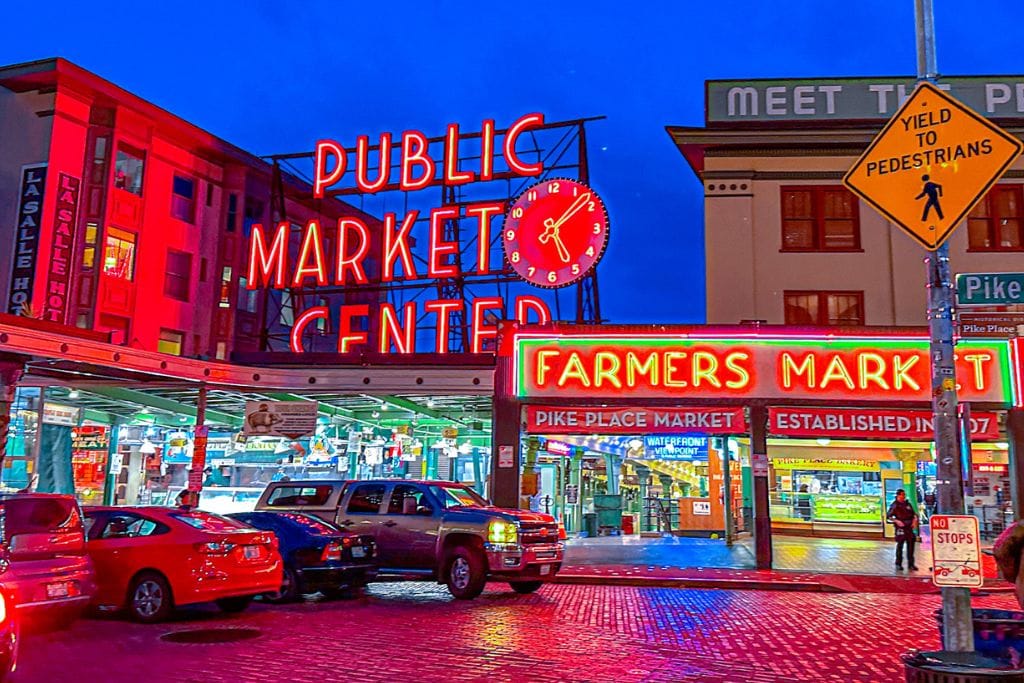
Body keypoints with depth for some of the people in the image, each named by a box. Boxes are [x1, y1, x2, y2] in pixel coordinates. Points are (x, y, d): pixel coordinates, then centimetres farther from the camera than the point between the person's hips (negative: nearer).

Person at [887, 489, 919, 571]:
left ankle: (911, 564, 13)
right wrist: (896, 521, -18)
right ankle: (898, 564, 6)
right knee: (900, 545, -3)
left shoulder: (908, 504, 13)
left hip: (909, 527, 5)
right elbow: (888, 516, -5)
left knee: (911, 545, 5)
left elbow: (914, 514, 20)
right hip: (900, 527, -5)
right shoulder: (894, 505, -3)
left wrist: (914, 520, 1)